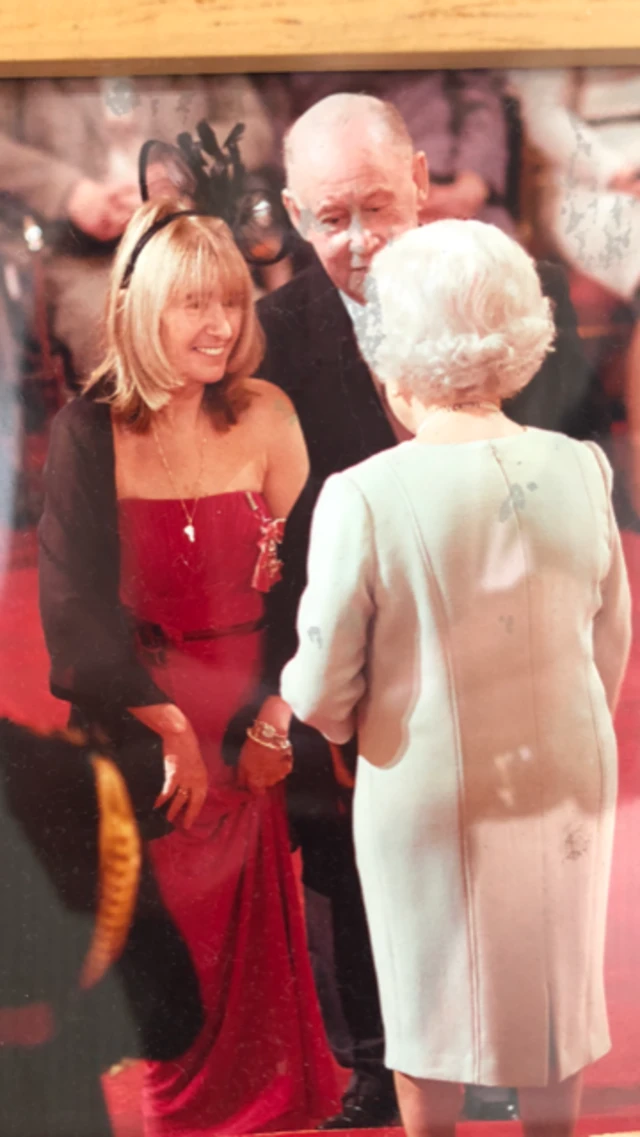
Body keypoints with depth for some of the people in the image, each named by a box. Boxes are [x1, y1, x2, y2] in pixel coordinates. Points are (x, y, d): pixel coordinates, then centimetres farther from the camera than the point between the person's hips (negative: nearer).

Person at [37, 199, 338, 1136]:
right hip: (131, 723, -1)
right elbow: (76, 601, -14)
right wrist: (165, 722, -21)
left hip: (248, 716, 2)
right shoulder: (87, 431, -9)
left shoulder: (265, 416, -3)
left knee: (251, 939, 14)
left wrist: (280, 704, -14)